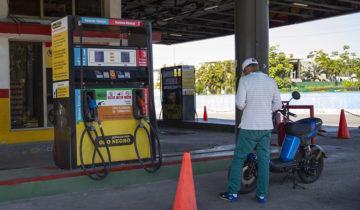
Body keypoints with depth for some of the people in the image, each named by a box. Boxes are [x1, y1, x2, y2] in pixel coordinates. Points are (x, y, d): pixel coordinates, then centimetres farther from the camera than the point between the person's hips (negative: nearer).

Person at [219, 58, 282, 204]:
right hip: (266, 127, 4)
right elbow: (277, 105, 8)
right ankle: (262, 195, 12)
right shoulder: (271, 82, 5)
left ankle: (232, 193, 8)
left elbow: (240, 104, -14)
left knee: (238, 158, 6)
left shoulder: (245, 81, -9)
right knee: (263, 160, 9)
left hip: (249, 127, -4)